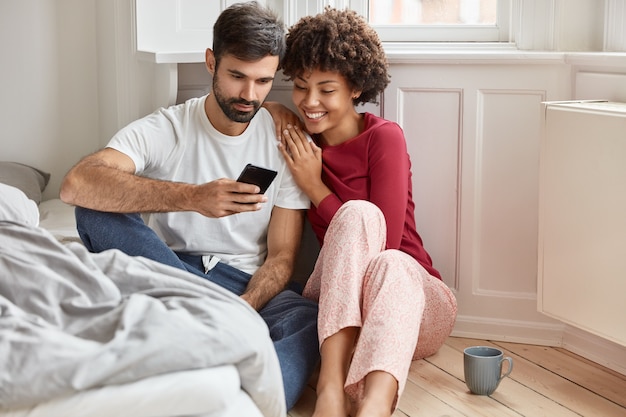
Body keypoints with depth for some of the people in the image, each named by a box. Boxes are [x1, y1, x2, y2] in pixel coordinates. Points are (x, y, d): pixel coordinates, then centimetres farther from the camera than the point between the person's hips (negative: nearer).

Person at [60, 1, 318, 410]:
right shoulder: (165, 128, -5)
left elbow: (281, 258, -1)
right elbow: (76, 184, -24)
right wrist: (192, 197, -37)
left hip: (248, 284, 0)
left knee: (310, 322, -33)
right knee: (97, 211, -26)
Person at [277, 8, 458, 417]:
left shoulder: (384, 137, -7)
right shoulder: (298, 141, 6)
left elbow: (385, 245, -14)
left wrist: (315, 187, -12)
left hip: (412, 294, -2)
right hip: (335, 307, 2)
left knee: (388, 266, -39)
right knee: (358, 214, -30)